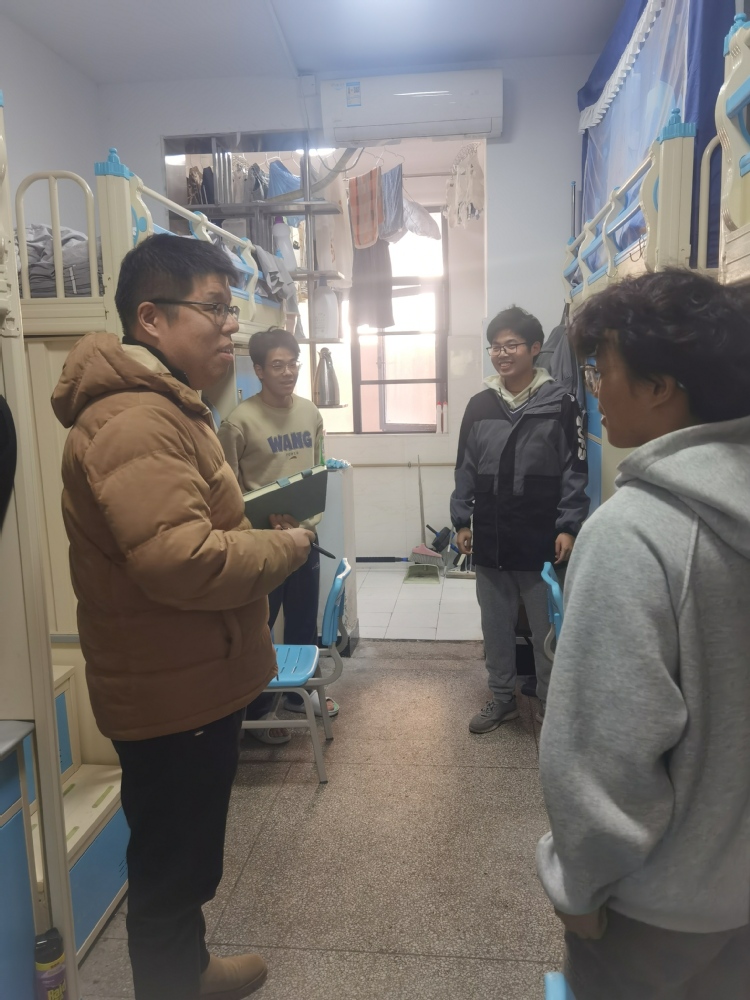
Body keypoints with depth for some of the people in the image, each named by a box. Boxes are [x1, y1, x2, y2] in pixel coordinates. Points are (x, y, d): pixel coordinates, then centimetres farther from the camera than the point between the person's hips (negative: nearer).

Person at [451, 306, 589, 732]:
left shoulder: (560, 403, -3)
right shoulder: (480, 405, 8)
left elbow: (575, 471, -5)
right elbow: (466, 469, 11)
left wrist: (568, 527, -11)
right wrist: (462, 521, 6)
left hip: (542, 540, -4)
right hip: (490, 539, 4)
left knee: (547, 628, 8)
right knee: (496, 626, 14)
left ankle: (551, 704, 27)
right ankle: (502, 698, 31)